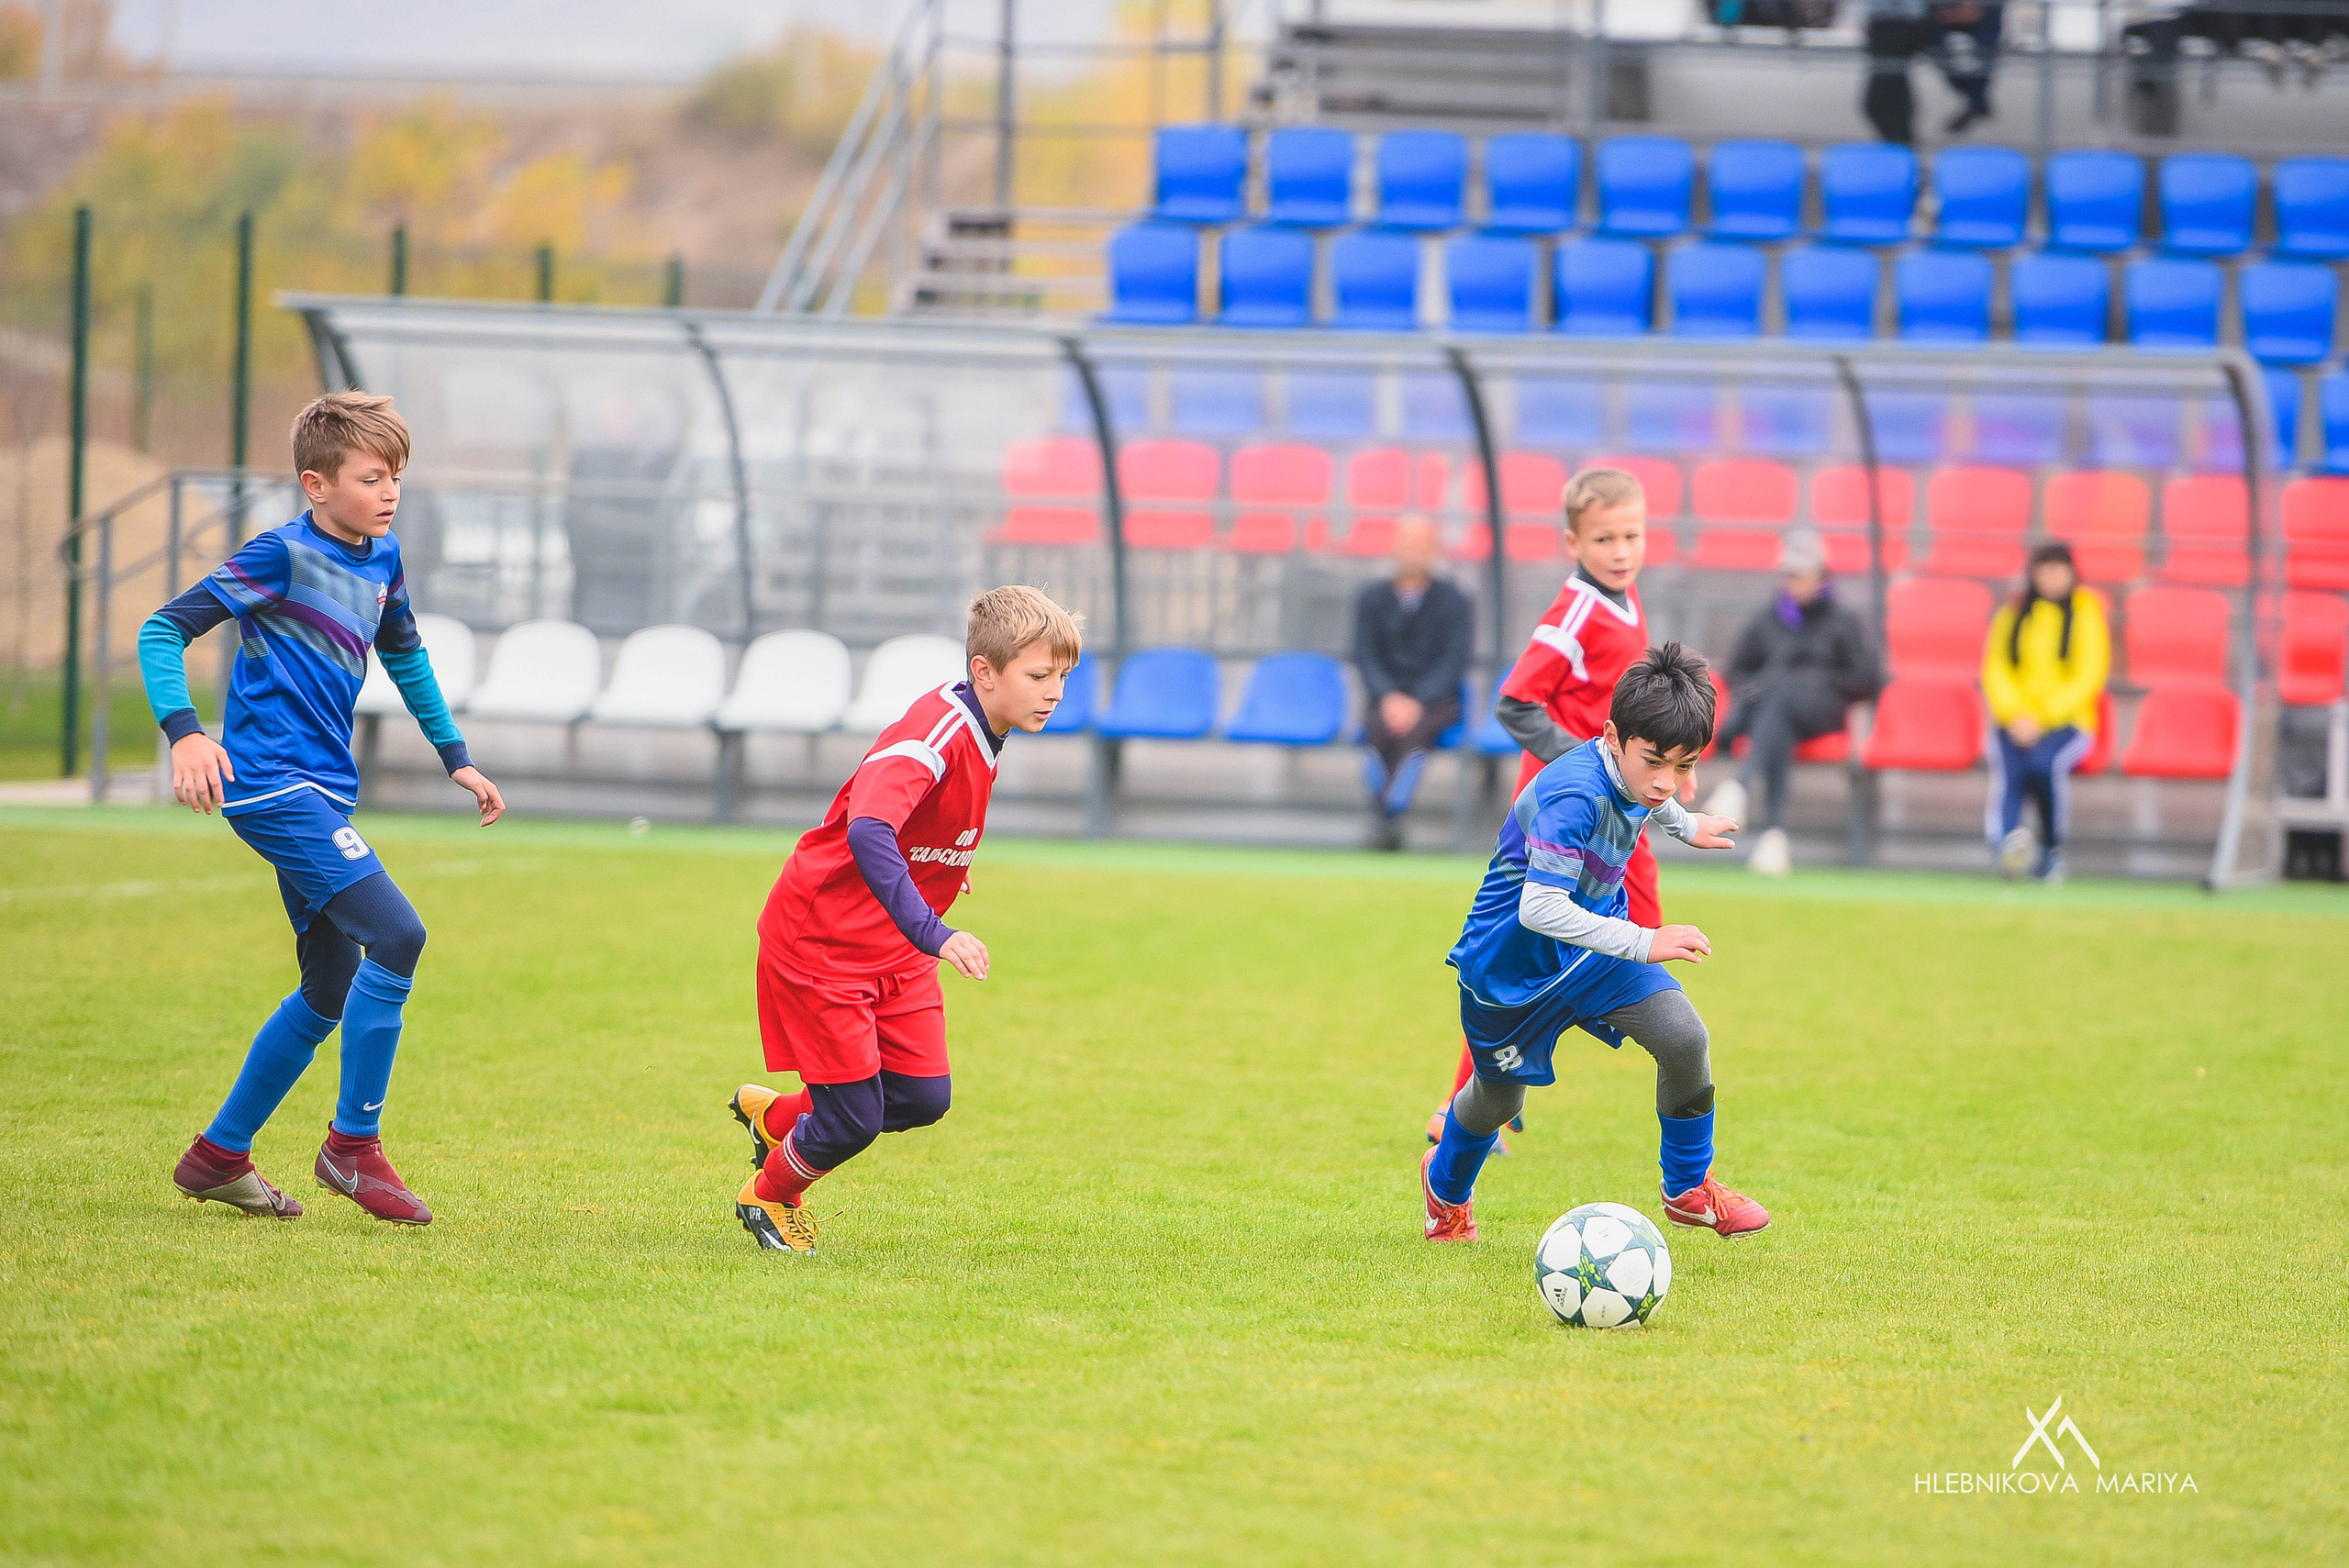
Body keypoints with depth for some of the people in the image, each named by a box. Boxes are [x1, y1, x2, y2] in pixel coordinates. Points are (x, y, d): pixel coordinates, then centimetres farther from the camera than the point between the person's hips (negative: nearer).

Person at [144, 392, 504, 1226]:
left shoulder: (382, 558, 11)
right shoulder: (286, 556, -12)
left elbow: (405, 656, 30)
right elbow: (164, 629, -14)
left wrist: (455, 758, 27)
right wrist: (184, 733, -28)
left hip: (322, 790, 9)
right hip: (271, 782, -9)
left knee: (330, 994, 13)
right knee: (397, 935, -21)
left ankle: (218, 1156, 25)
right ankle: (354, 1143, -11)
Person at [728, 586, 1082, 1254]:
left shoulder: (981, 734, 1)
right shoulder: (933, 734, -29)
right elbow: (867, 833, -43)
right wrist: (934, 935, -50)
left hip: (894, 949, 9)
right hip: (820, 940, -9)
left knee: (925, 1097, 2)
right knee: (855, 1119, -6)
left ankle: (777, 1117, 28)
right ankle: (769, 1195, 27)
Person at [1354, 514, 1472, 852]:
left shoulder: (1454, 603, 3)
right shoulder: (1373, 598, 10)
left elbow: (1453, 661, -7)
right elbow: (1365, 655, 1)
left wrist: (1418, 702, -21)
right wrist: (1389, 697, -17)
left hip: (1436, 701, -2)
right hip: (1385, 697, 2)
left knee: (1416, 729, -36)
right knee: (1379, 728, -33)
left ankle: (1389, 817, -38)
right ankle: (1381, 823, -32)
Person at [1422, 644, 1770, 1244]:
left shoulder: (1633, 771, -11)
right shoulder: (1573, 795, -37)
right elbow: (1538, 908, -43)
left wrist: (1685, 825, 37)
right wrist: (1642, 944, -45)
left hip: (1594, 938, 6)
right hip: (1509, 960, -6)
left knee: (1684, 1038, -15)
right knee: (1498, 1099, 15)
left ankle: (1687, 1189, 6)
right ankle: (1445, 1185, 50)